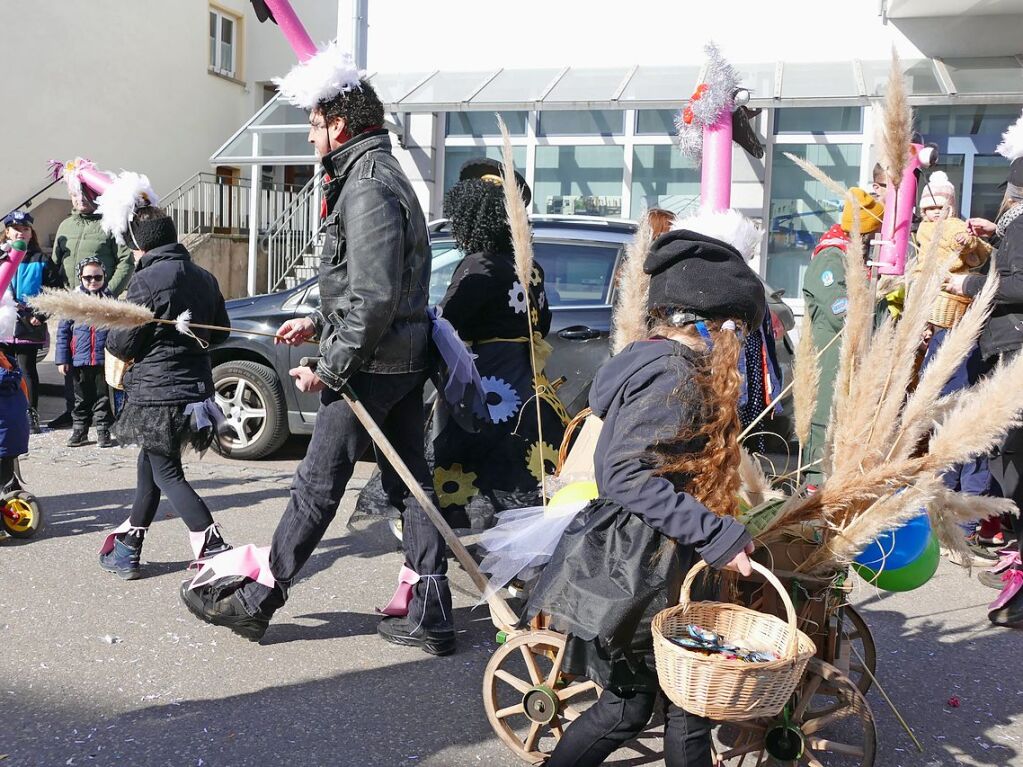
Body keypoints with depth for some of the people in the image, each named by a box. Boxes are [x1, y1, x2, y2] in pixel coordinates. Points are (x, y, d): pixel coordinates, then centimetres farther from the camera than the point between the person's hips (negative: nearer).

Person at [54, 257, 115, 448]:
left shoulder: (110, 300, 0)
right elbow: (63, 330, 3)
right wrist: (62, 359, -1)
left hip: (104, 360, -1)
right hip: (80, 361, 1)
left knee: (103, 397, 7)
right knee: (82, 397, 13)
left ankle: (103, 430, 17)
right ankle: (80, 430, 24)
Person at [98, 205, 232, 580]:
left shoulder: (147, 280, -15)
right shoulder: (204, 278, 8)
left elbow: (122, 344, -12)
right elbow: (219, 332, 18)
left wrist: (111, 335, 10)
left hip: (157, 392, -8)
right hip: (196, 389, 8)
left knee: (167, 473, 0)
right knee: (150, 464, 19)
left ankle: (215, 550, -9)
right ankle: (127, 549, 29)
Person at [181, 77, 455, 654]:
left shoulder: (367, 188, -16)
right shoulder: (384, 175, 18)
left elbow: (375, 298, -25)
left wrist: (329, 369, -18)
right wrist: (319, 322, 21)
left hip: (370, 367, -10)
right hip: (407, 361, 10)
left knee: (317, 487, 0)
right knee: (411, 483, 10)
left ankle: (257, 601, 15)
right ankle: (430, 617, 16)